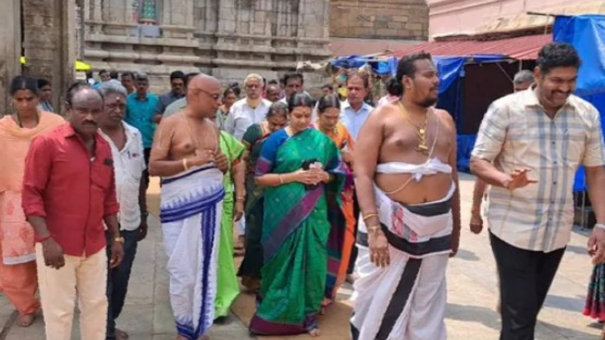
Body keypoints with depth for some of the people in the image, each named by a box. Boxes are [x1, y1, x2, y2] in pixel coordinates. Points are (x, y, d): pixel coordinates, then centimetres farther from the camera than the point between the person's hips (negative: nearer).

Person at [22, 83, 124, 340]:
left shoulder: (104, 148, 8)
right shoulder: (47, 143, -10)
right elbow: (30, 195, -12)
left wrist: (116, 237, 11)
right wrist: (46, 239, -20)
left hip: (95, 246, 5)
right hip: (57, 247, -5)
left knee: (97, 305, 14)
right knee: (59, 311, 6)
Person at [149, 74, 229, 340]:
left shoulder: (213, 127, 13)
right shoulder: (170, 124, -6)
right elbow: (153, 167, -12)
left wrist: (223, 165, -1)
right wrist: (191, 161, -21)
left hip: (211, 203, 6)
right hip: (181, 206, -5)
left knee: (207, 270, 10)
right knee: (184, 273, 2)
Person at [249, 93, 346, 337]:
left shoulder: (321, 140, 5)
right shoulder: (276, 140, -3)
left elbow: (337, 172, 13)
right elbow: (259, 178, -6)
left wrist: (323, 175, -10)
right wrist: (293, 176, -16)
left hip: (313, 211, 2)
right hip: (283, 212, -2)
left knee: (311, 260, 5)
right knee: (283, 261, 6)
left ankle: (308, 314, 19)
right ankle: (275, 312, 22)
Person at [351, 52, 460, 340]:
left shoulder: (445, 120, 10)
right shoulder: (383, 117, -6)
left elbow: (452, 175, 15)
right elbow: (362, 174, -13)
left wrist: (456, 226, 15)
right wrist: (373, 228, -22)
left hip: (435, 226, 4)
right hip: (390, 222, -4)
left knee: (427, 310, 14)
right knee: (377, 302, 4)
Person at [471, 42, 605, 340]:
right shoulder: (505, 109, -10)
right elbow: (478, 162, -8)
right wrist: (506, 180, -29)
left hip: (557, 232, 4)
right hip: (513, 230, -4)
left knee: (529, 310, 17)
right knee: (518, 315, -3)